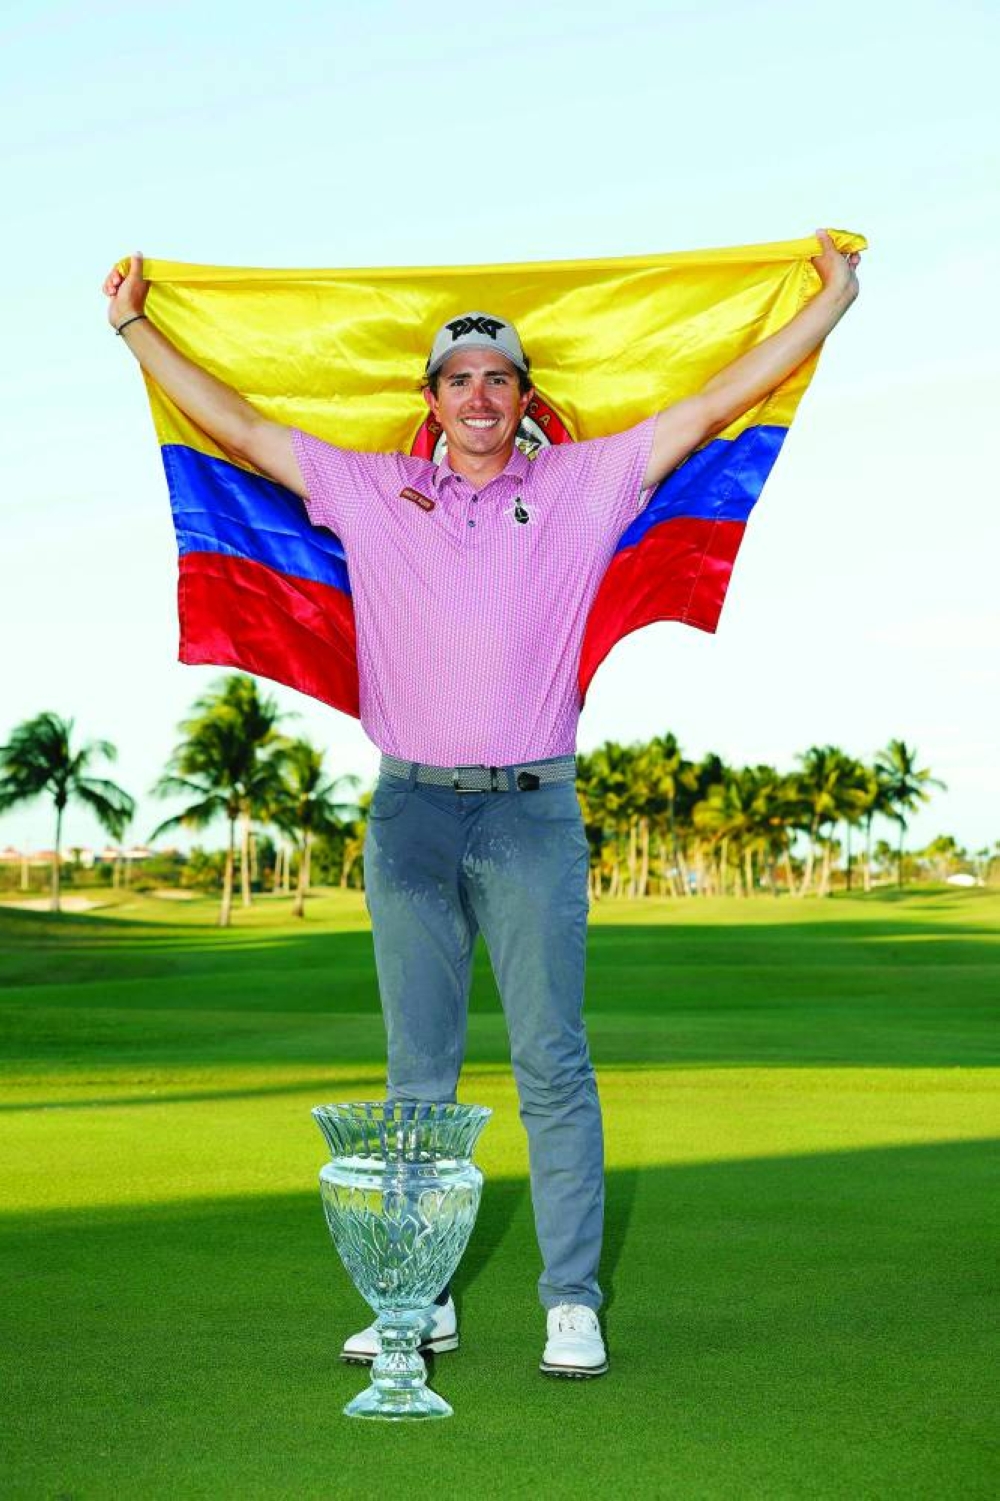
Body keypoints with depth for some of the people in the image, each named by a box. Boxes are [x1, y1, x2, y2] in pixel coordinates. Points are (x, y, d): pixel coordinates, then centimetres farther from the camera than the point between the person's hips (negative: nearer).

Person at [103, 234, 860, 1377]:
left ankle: (573, 1302, 3)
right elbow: (238, 431, 14)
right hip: (410, 810, 2)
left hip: (532, 814, -2)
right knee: (417, 1067, 7)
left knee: (551, 1061, -2)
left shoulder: (583, 486, 7)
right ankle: (420, 1296, 14)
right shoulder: (371, 492, 10)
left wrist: (831, 302, 7)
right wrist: (135, 328, 16)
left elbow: (717, 402, 7)